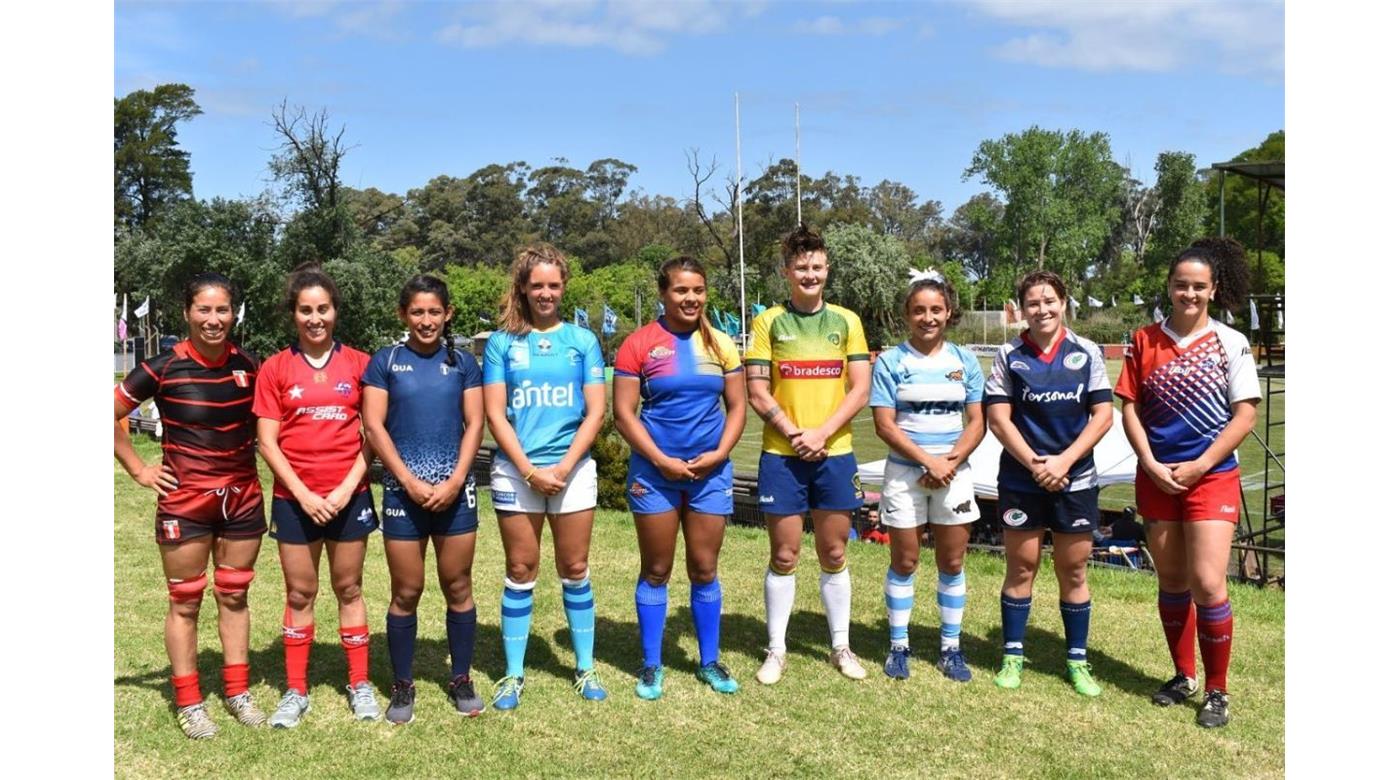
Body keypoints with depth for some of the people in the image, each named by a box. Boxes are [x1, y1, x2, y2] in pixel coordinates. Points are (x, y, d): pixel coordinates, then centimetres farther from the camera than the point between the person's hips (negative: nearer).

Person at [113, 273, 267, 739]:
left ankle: (237, 692, 26)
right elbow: (112, 416, -3)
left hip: (243, 498, 3)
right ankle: (188, 703, 18)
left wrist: (257, 453, 4)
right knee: (185, 602, 6)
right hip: (184, 501, -3)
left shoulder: (249, 366, -1)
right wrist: (138, 469, -5)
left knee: (234, 596, 13)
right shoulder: (163, 367, -11)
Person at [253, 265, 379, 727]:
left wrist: (348, 487, -8)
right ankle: (296, 691, 20)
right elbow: (267, 441, -1)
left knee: (349, 589, 10)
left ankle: (360, 684, 20)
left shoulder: (358, 363, 2)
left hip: (349, 495, 0)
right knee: (300, 593, 9)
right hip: (295, 498, 0)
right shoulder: (276, 368, 2)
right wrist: (302, 493, -9)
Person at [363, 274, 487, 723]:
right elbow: (374, 426, -2)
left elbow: (475, 423, 3)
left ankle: (462, 680, 20)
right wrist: (409, 480, -10)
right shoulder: (385, 362, 4)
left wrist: (455, 480, -9)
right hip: (403, 490, -1)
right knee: (406, 593, 5)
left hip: (455, 491, 1)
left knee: (458, 588, 7)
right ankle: (402, 686, 17)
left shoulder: (462, 362, 8)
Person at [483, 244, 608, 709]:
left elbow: (596, 411, 0)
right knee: (521, 572, 6)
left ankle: (585, 669, 20)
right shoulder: (503, 342, 3)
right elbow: (495, 414, -2)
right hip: (516, 471, 0)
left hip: (572, 470, 1)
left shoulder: (582, 340, 5)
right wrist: (529, 470, -11)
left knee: (574, 569, 8)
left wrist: (564, 466, -11)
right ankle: (513, 675, 16)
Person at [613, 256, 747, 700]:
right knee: (656, 571, 7)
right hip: (655, 471, -2)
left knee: (705, 569, 10)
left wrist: (720, 452, -7)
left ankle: (710, 662, 23)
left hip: (711, 472, 3)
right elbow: (623, 413, -7)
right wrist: (662, 460, -14)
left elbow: (737, 406, 8)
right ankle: (650, 665, 20)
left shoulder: (720, 344, 5)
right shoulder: (639, 344, -5)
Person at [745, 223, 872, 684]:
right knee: (784, 556, 5)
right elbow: (758, 393, -2)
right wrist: (793, 433, -15)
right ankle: (776, 650, 17)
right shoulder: (770, 322, 2)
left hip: (834, 455, 2)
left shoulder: (846, 322, 6)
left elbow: (860, 390, 0)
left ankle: (841, 647, 23)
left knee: (833, 555, 10)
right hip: (781, 456, -1)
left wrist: (822, 433, -12)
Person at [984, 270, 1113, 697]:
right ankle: (1012, 656, 18)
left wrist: (1064, 460, -12)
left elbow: (1103, 415, -2)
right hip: (1020, 479, 0)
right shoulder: (1009, 355, 1)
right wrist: (1033, 463, -13)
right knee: (1021, 567, 7)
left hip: (1076, 479, 1)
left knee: (1073, 571, 7)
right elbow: (998, 418, -3)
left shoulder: (1087, 353, 2)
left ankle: (1077, 660, 20)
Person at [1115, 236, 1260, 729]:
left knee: (1206, 582, -9)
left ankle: (1217, 690, 8)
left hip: (1212, 476, -3)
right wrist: (1151, 465, -9)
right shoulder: (1145, 342, 3)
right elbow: (1130, 408, 3)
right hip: (1157, 478, 3)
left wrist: (1199, 466, -12)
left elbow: (1245, 416, -5)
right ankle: (1184, 676, 29)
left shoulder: (1231, 344, -3)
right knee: (1171, 581, 12)